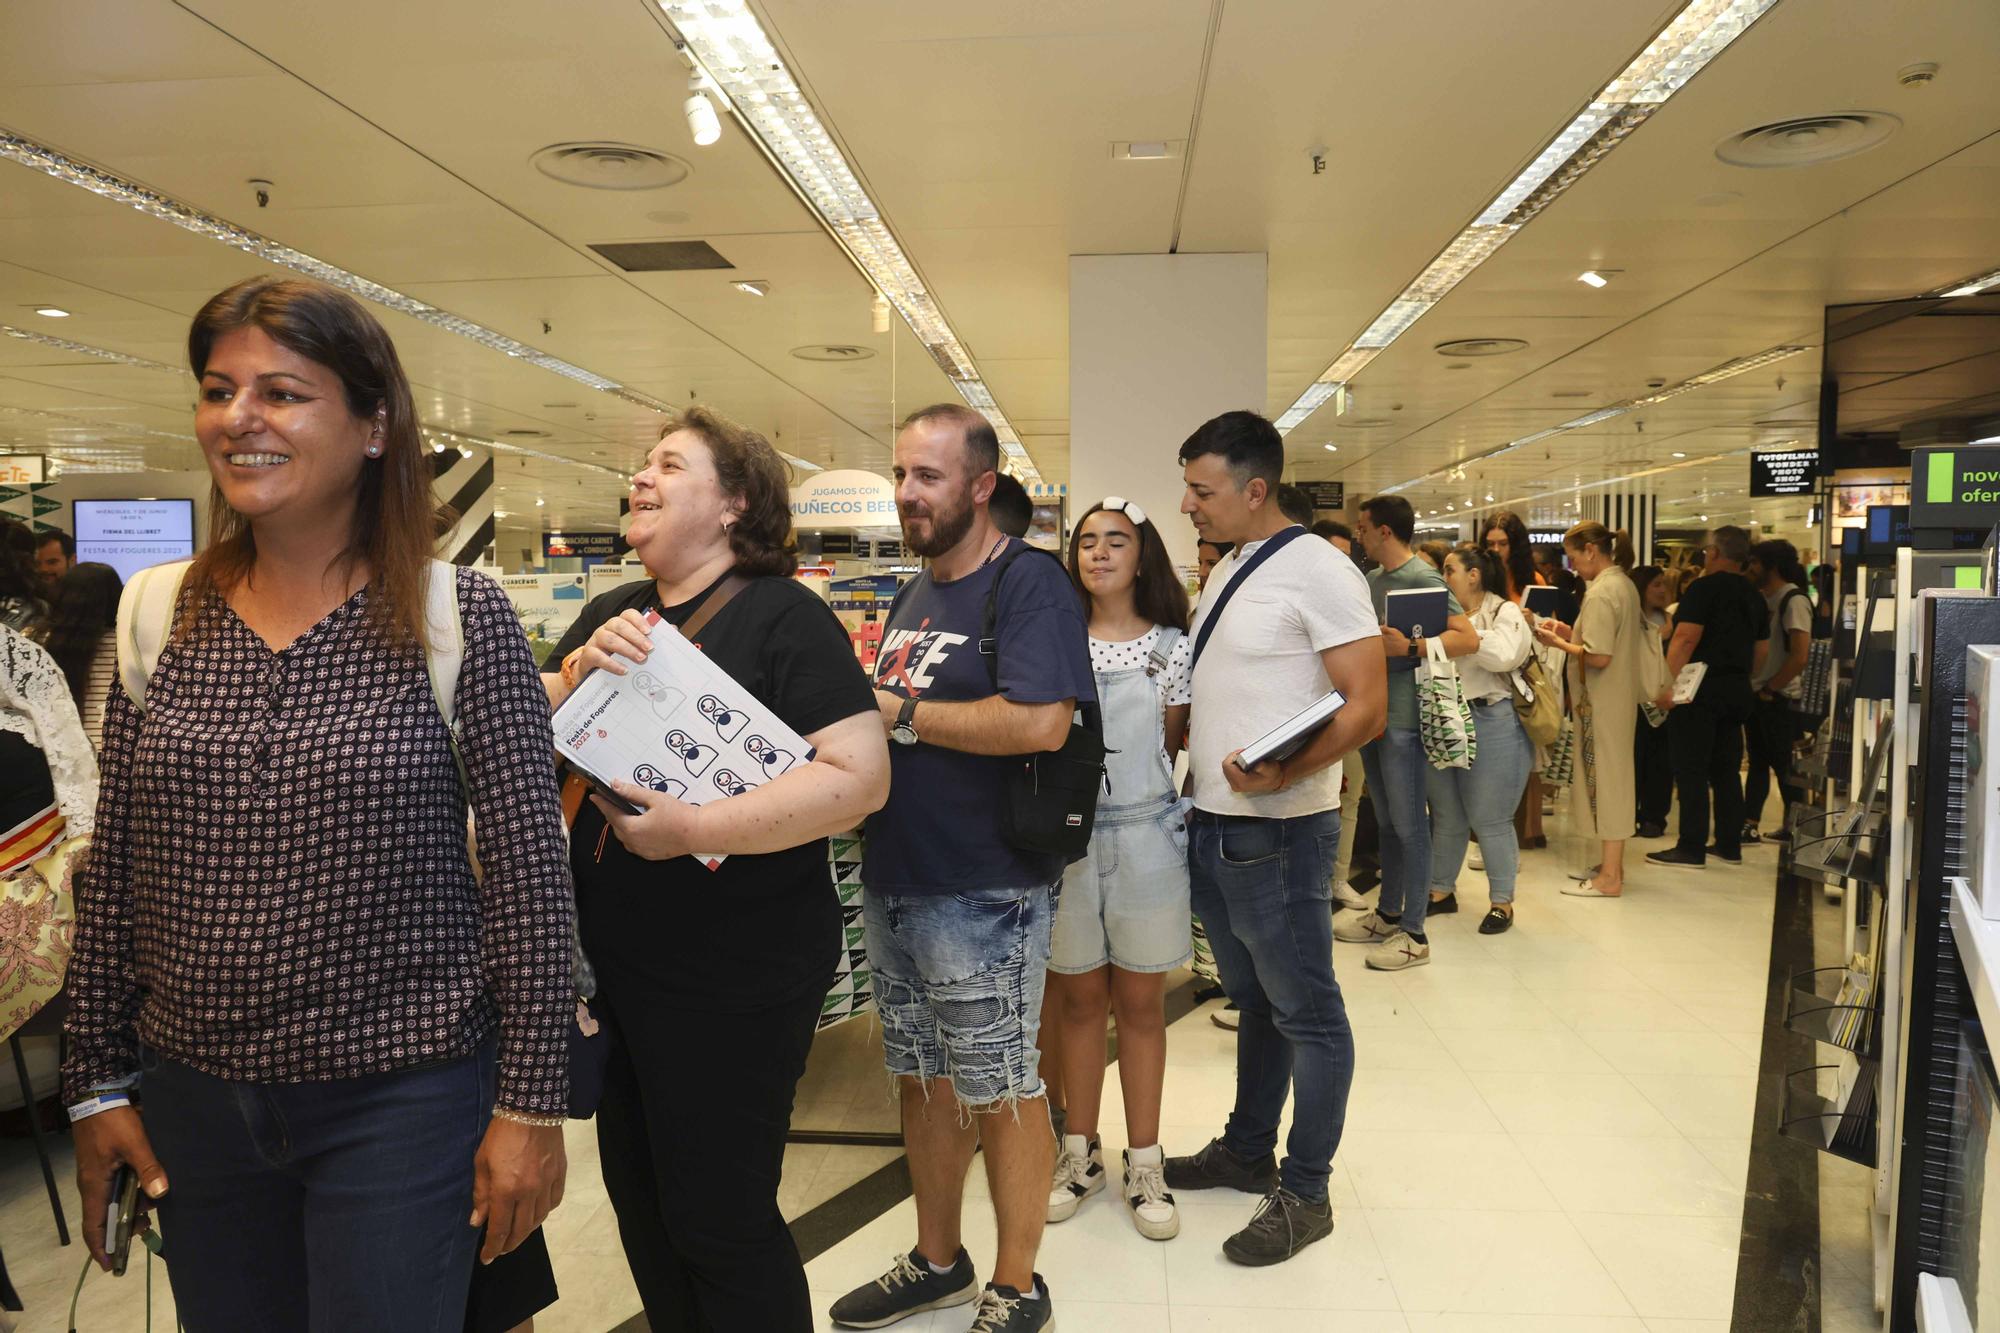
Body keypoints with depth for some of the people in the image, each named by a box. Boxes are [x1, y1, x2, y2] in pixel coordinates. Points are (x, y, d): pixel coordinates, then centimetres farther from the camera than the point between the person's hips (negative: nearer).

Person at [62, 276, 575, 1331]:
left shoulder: (458, 615, -11)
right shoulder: (155, 615, 2)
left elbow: (528, 876, -10)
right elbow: (111, 874, 8)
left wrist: (531, 1100, -10)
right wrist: (98, 1081, 8)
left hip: (401, 1097, -4)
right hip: (193, 1099, 4)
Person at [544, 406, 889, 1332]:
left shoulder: (783, 617, -12)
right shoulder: (612, 616, 10)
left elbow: (859, 775, -22)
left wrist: (694, 828, -28)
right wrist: (580, 668, -14)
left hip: (732, 978, -7)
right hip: (613, 964, 7)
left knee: (719, 1221, 6)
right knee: (640, 1199, 21)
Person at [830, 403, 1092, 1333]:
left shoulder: (1027, 585, -13)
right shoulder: (913, 595, 14)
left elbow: (1041, 722, -27)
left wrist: (897, 712, -19)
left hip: (984, 892, -8)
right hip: (893, 884, 8)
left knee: (1000, 1093, 5)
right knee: (922, 1080, 19)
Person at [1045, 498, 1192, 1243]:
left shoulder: (1173, 647, 1)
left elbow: (1174, 749, 4)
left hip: (1145, 835, -1)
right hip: (1068, 833, 1)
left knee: (1140, 1001, 8)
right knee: (1080, 996, 11)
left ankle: (1144, 1162, 20)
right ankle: (1081, 1153, 25)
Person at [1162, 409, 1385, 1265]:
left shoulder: (1316, 570, -13)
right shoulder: (1227, 572, 12)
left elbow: (1366, 706, -18)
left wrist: (1282, 774, -30)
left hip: (1278, 832, -8)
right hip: (1211, 824, 8)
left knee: (1306, 1016, 6)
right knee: (1253, 1002, 21)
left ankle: (1305, 1194, 18)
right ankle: (1247, 1152, 36)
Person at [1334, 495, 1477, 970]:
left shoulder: (1421, 578, -12)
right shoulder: (1372, 579, 12)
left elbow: (1467, 638, -19)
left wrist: (1408, 647, -27)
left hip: (1403, 719, -8)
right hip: (1371, 714, 8)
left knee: (1409, 826, -1)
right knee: (1387, 822, 17)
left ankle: (1414, 935, 7)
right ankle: (1388, 914, 29)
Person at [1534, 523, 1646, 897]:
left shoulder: (1601, 592, -19)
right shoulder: (1624, 584, 11)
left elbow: (1598, 656, -24)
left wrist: (1558, 643, -11)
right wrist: (1569, 632, 7)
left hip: (1602, 704, -10)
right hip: (1619, 699, 10)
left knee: (1605, 780, -3)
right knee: (1613, 780, 16)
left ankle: (1610, 877, 4)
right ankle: (1611, 863, 26)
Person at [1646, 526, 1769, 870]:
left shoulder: (1704, 588, -10)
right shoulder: (1754, 596, 14)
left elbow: (1685, 639, -19)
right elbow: (1761, 650, 19)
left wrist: (1668, 685, -20)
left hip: (1700, 688, -8)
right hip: (1737, 692, 8)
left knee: (1691, 770, -5)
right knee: (1727, 770, 13)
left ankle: (1691, 849, -4)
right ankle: (1729, 845, 17)